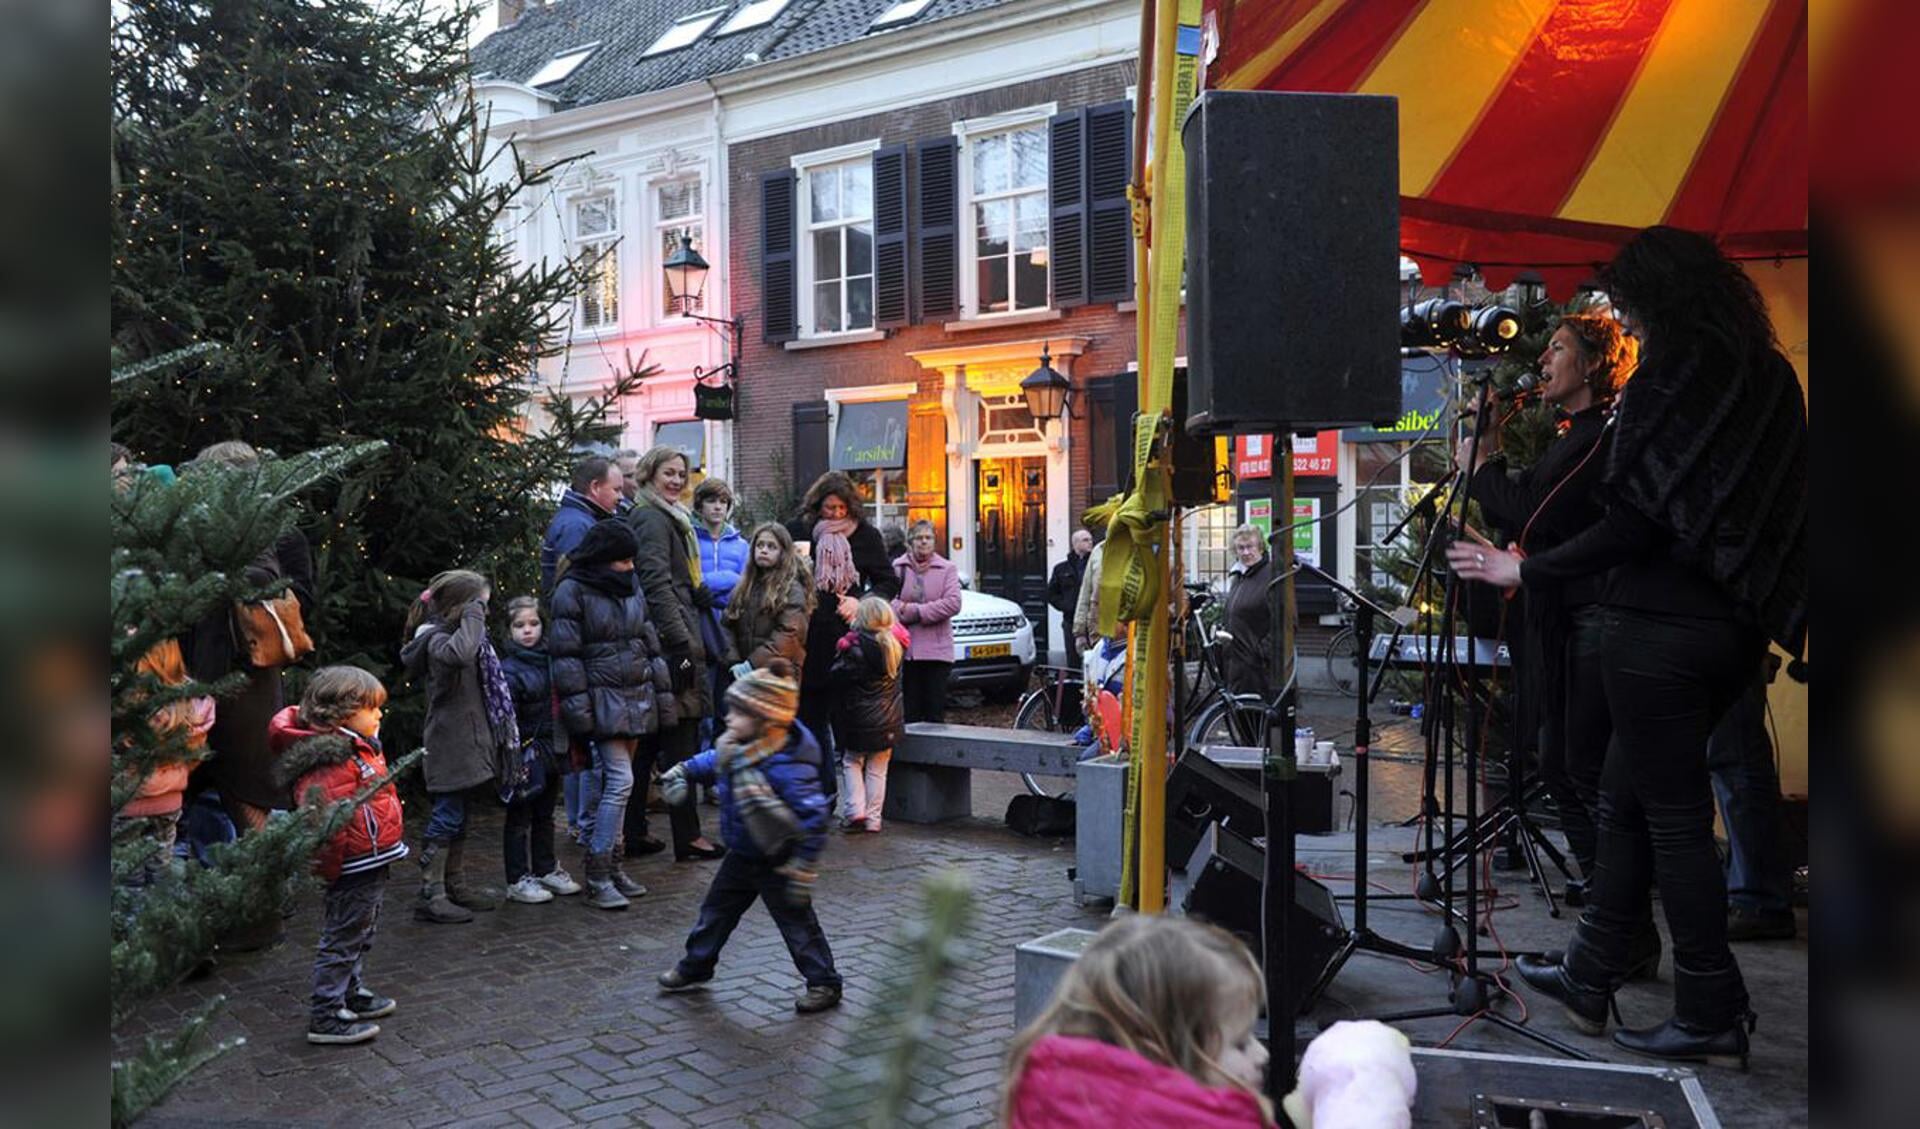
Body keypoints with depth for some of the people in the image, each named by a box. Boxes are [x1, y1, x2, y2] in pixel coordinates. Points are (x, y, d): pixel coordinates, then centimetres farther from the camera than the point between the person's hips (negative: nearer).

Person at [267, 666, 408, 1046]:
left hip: (371, 862, 11)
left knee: (359, 935, 23)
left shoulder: (358, 746, 12)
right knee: (343, 938, -1)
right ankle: (326, 1016, 9)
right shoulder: (332, 759, -23)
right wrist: (332, 867, -22)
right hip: (355, 867, -11)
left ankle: (351, 994, 38)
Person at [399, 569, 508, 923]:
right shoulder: (438, 639, -15)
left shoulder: (454, 634, 16)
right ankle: (429, 896, 1)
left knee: (456, 816, 17)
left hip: (465, 743, 10)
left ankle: (456, 886, 27)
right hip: (450, 745, -10)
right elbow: (460, 654, -42)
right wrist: (472, 615, -28)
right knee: (447, 817, -6)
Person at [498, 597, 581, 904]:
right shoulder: (508, 670, -13)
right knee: (519, 817, 4)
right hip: (525, 750, -6)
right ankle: (517, 880, 12)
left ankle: (546, 869, 31)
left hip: (550, 749, 6)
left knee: (545, 815, 18)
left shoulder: (551, 660, 7)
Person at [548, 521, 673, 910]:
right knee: (620, 781, -12)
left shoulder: (631, 588, 14)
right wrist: (577, 708, -14)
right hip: (604, 700, -6)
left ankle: (613, 866, 16)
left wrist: (663, 694, 15)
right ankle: (597, 879, -6)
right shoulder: (572, 591, -6)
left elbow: (650, 643, 18)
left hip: (638, 698, 6)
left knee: (614, 784, 10)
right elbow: (566, 655, -10)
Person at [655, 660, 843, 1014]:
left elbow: (814, 820, -30)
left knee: (797, 922, 5)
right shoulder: (736, 748, -8)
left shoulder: (787, 769, -33)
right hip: (742, 855, 8)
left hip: (777, 863, -8)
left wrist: (802, 871, -26)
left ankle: (824, 983, 20)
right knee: (717, 908, 21)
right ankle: (695, 967, 41)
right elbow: (713, 762, 18)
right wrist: (681, 772, 3)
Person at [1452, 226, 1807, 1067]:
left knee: (1672, 816, 2)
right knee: (1625, 798, 16)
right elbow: (1778, 509, 14)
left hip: (1659, 627, -8)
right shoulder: (1769, 375, 10)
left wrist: (1525, 571, -9)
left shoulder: (1667, 378, -13)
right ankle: (1588, 977, 26)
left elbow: (1635, 525, -18)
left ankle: (1713, 1015, 12)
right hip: (1735, 624, 8)